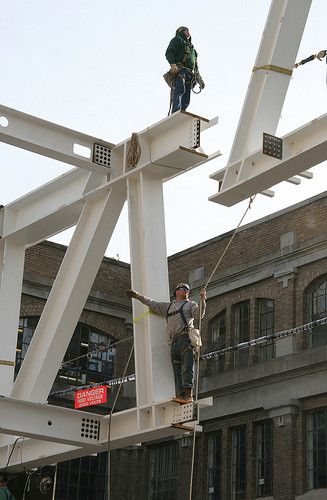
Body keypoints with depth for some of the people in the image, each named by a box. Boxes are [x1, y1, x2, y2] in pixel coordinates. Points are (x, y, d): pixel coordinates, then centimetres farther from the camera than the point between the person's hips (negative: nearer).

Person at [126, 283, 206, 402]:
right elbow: (153, 304, 37)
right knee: (177, 371, -5)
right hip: (174, 342, 5)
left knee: (187, 367, -18)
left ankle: (188, 394, -29)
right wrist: (138, 296, 33)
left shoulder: (190, 304, 18)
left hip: (186, 337, -5)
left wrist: (202, 300, -17)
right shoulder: (167, 306, 31)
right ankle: (180, 396, -11)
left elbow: (199, 314, -1)